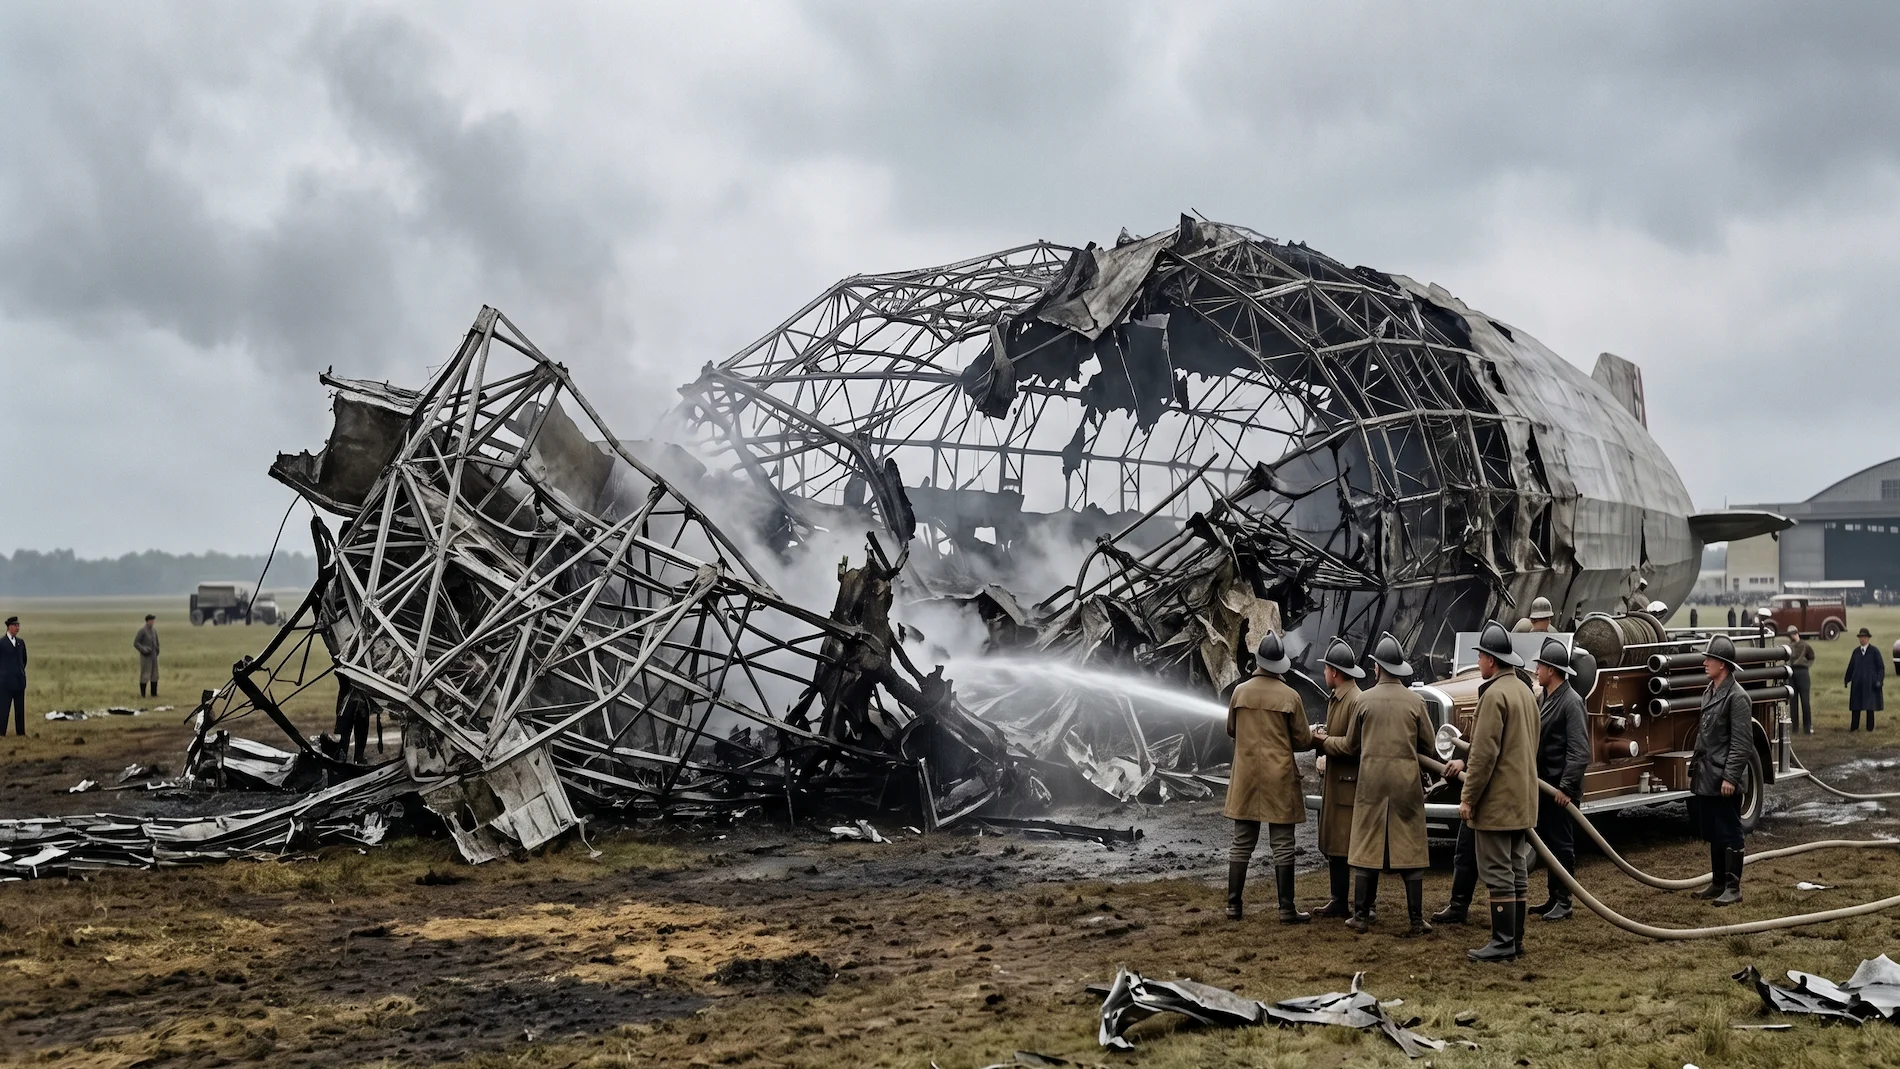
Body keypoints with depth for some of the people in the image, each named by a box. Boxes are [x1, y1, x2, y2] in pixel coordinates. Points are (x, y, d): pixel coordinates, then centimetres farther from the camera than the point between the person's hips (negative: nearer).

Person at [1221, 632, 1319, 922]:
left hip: (1246, 776, 3)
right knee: (1282, 846, 1)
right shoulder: (1290, 697, -10)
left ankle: (1233, 905, 11)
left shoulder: (1240, 692, -2)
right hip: (1279, 779, -3)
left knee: (1242, 843, 10)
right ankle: (1286, 909, 2)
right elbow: (1303, 741, -4)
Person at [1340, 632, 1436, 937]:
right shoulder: (1415, 701, -3)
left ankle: (1361, 915, 8)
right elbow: (1428, 745, 4)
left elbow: (1352, 746, 6)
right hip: (1407, 779, 0)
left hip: (1371, 778, 0)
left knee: (1367, 847, 7)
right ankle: (1416, 920, 4)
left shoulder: (1365, 700, -3)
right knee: (1411, 850, 4)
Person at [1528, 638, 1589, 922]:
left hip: (1560, 787, -8)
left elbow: (1579, 750, -19)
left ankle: (1563, 903, 6)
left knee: (1561, 844, -1)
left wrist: (1566, 787, -22)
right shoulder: (1542, 697, 11)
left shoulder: (1571, 701, -15)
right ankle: (1552, 898, 23)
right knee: (1546, 842, 14)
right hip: (1542, 784, 8)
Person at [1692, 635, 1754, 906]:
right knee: (1712, 833, 14)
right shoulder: (1709, 692, 13)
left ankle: (1733, 888, 4)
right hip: (1706, 779, 9)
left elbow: (1742, 742, -17)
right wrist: (1693, 771, 18)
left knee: (1729, 833, -2)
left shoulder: (1736, 696, -14)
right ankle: (1717, 883, 23)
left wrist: (1730, 777, -20)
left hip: (1725, 780, -9)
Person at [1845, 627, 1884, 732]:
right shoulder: (1856, 651, 10)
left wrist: (1879, 680, -11)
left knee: (1870, 705, 0)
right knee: (1855, 705, 3)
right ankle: (1854, 727, 7)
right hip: (1857, 682, 3)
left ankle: (1870, 727, 6)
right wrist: (1846, 679, 11)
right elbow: (1851, 667, 14)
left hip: (1870, 683, -3)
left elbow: (1881, 667, -2)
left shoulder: (1874, 651, -2)